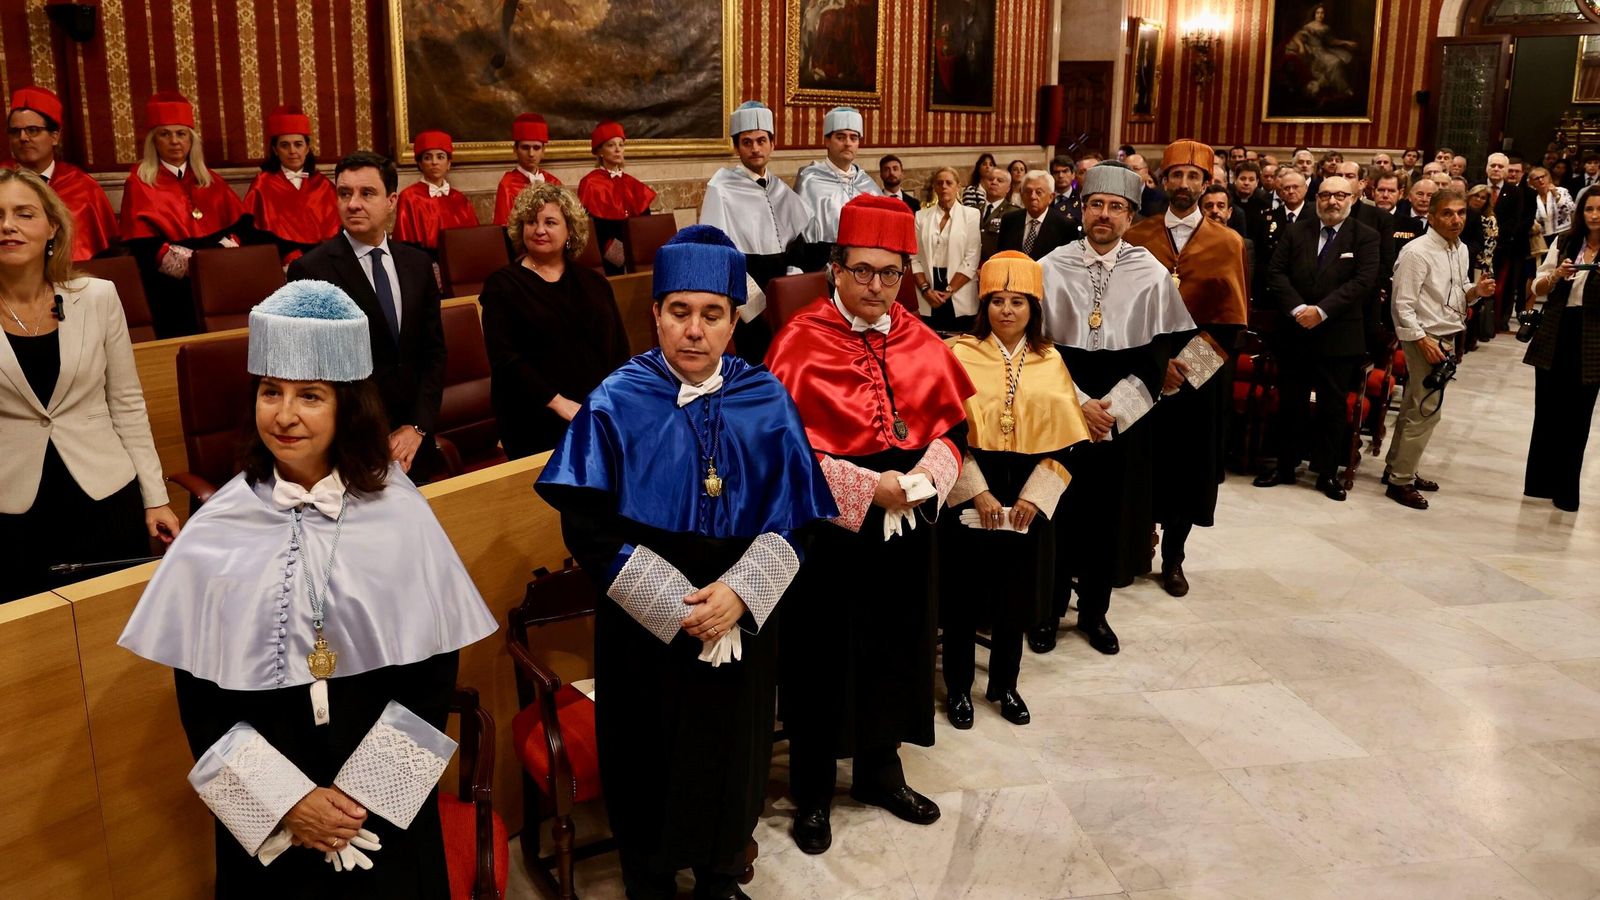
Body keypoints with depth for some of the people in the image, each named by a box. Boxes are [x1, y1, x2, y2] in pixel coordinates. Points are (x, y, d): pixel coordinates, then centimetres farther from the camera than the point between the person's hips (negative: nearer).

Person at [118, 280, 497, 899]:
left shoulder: (400, 517, -8)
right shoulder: (216, 531, -7)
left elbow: (434, 670, -5)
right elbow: (199, 698, -3)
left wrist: (363, 790, -11)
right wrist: (288, 798, -10)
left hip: (385, 801, 0)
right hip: (266, 814, 0)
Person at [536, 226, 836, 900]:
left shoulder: (766, 401, -4)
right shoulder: (617, 403, -11)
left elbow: (793, 515, -3)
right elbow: (588, 526, -13)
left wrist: (736, 592, -17)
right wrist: (677, 605, -18)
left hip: (744, 615, 3)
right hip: (646, 623, -2)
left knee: (731, 750, 16)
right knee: (653, 758, 11)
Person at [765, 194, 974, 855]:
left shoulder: (920, 343, 3)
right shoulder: (800, 343, -12)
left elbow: (954, 427, 7)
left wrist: (921, 479, -12)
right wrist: (867, 489, -20)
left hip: (904, 528, 5)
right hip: (827, 531, -5)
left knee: (893, 649, 17)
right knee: (821, 659, 8)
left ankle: (880, 770, 38)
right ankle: (811, 793, 27)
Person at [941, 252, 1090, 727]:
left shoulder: (1050, 362, 4)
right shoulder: (960, 354, -5)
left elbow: (1063, 441, 2)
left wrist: (1034, 496, -8)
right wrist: (977, 492, -15)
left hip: (1027, 500, 3)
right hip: (968, 497, -2)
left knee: (1015, 595, 12)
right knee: (964, 596, 5)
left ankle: (1004, 685, 30)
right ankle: (958, 687, 23)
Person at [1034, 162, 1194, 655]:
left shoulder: (1152, 274, -1)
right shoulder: (1052, 267, -3)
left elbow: (1160, 351, -1)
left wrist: (1114, 405, -11)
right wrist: (1079, 403, -12)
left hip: (1124, 417, 1)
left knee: (1109, 515, 9)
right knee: (1058, 512, 5)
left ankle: (1095, 611, 25)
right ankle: (1049, 609, 22)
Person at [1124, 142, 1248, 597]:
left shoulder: (1228, 243, 2)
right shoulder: (1136, 236, 3)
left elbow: (1231, 319, -3)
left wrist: (1187, 363, -14)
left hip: (1201, 374, 0)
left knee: (1189, 466, 7)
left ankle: (1173, 556, 21)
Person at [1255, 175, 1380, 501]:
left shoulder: (1366, 237, -1)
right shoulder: (1296, 232, 6)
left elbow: (1363, 281, -12)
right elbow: (1276, 272, -1)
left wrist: (1322, 311, -20)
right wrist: (1297, 309, -16)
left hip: (1339, 336, -2)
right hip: (1294, 331, 2)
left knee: (1333, 406, 6)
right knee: (1290, 403, 9)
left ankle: (1328, 472, 17)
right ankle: (1286, 466, 21)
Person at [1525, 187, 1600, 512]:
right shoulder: (1565, 243, 5)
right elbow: (1538, 289, 8)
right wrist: (1556, 275, -12)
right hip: (1555, 335, 2)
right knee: (1547, 412, 8)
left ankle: (1566, 489, 15)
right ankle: (1540, 482, 21)